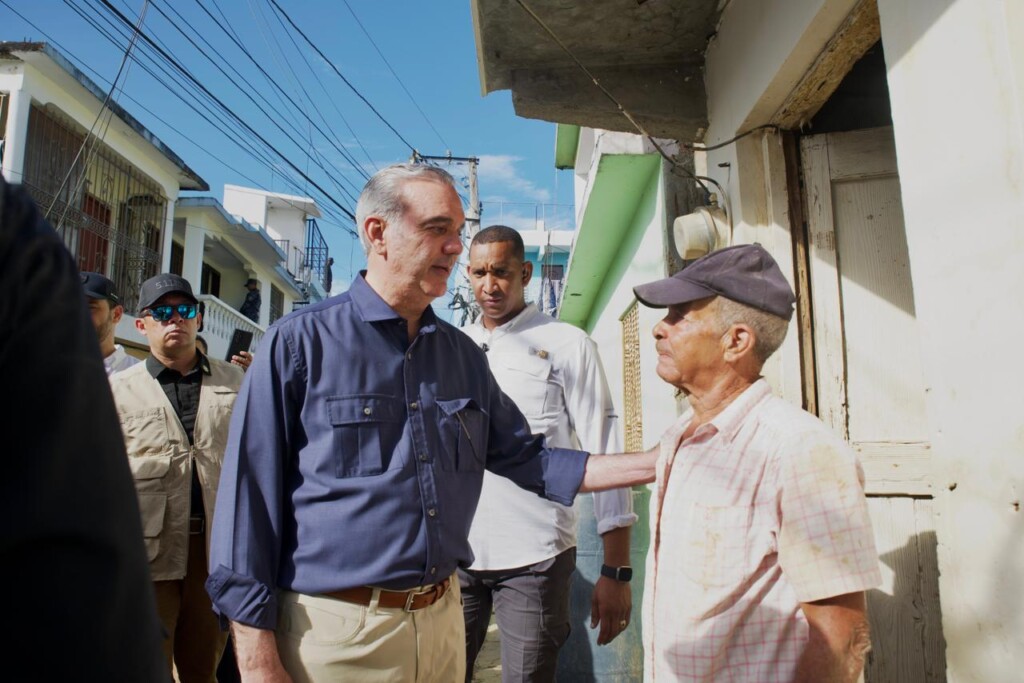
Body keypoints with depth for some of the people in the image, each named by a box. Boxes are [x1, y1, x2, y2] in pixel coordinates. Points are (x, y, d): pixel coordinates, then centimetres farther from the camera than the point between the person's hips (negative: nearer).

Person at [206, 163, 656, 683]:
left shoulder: (462, 353, 7)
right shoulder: (299, 342, -9)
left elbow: (526, 459, 11)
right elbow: (251, 498, -10)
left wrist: (653, 464, 4)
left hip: (442, 618, 6)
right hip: (336, 631, -5)